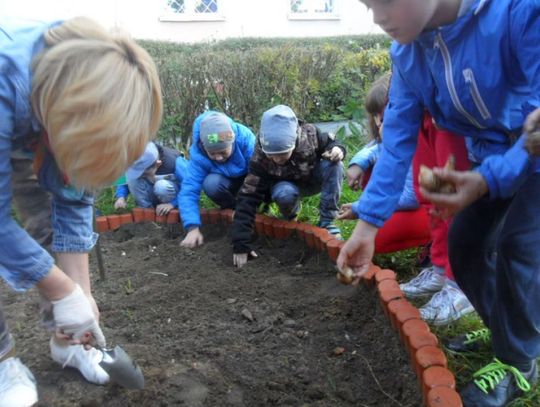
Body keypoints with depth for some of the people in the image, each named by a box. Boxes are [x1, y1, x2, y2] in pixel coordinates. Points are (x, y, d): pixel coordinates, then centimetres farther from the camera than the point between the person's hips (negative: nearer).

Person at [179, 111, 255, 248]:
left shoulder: (246, 138, -33)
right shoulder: (197, 153, -29)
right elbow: (189, 191, -31)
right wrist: (193, 228, -41)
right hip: (227, 183, 1)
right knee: (211, 183, -34)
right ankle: (232, 207, -4)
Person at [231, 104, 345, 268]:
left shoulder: (310, 135, -30)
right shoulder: (260, 158, -32)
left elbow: (330, 143, -7)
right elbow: (248, 197, -33)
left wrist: (337, 149, -34)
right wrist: (241, 245, -38)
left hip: (313, 179, 2)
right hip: (286, 184, -1)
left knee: (334, 165, -30)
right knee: (285, 195, -37)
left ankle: (327, 220, -18)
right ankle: (291, 216, -1)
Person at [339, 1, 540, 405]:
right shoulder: (407, 51, -15)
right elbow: (398, 139, -14)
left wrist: (487, 181, -48)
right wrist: (367, 224, -19)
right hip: (493, 154, 6)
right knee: (465, 244, 3)